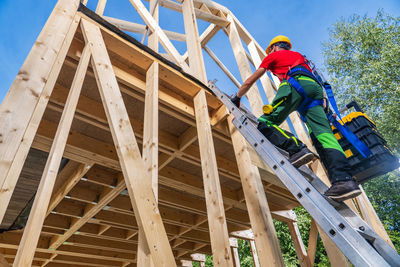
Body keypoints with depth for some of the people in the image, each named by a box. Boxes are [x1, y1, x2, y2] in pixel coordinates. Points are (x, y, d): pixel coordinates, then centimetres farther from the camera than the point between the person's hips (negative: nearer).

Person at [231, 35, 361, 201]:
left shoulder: (274, 55, 26)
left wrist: (237, 98, 38)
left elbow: (249, 82, 26)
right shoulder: (299, 55, 43)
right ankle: (343, 180, -31)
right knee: (323, 133, -12)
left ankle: (296, 149, -32)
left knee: (265, 123, -8)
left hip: (295, 84, -5)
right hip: (315, 88, 6)